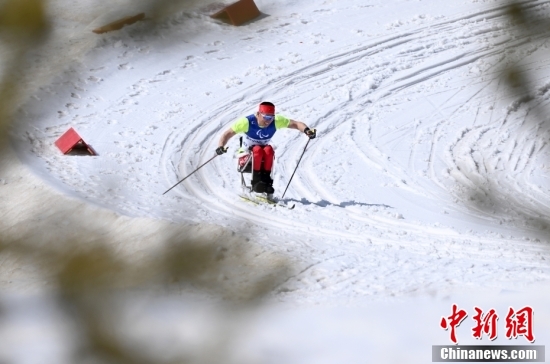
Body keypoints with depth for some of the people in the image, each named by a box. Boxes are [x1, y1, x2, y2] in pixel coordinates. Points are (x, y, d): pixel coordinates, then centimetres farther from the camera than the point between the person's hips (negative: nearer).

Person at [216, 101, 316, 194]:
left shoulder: (277, 121, -15)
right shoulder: (247, 122, -22)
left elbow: (296, 124, -16)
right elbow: (227, 134, -21)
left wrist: (306, 130, -38)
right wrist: (220, 146, -39)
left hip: (265, 151, 2)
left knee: (268, 150, -33)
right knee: (258, 150, -36)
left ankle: (265, 180, -28)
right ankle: (256, 181, -29)